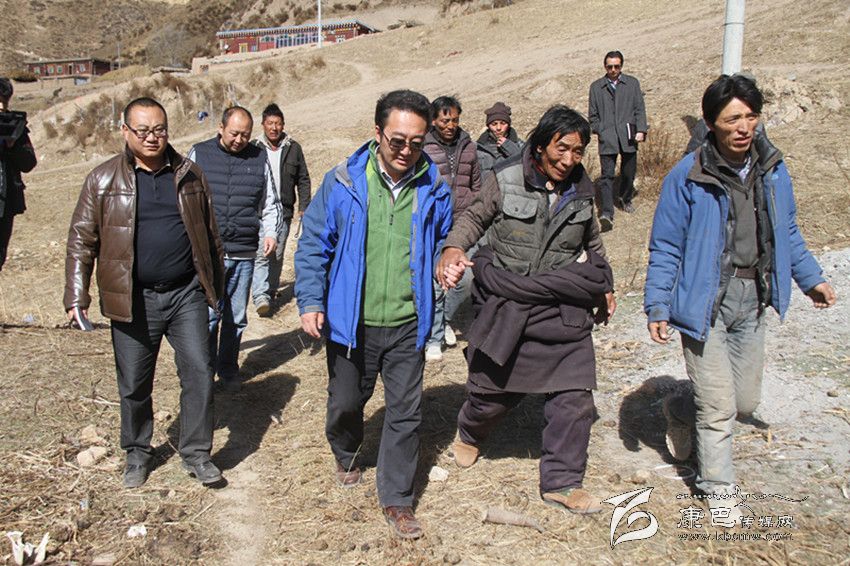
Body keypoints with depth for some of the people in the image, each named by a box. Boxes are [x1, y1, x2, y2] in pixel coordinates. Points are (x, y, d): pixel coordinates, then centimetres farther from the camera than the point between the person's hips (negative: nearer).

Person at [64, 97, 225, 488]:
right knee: (134, 384, 10)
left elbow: (209, 233, 13)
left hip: (187, 295, 1)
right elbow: (82, 240, 0)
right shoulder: (103, 180, -1)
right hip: (133, 300, -1)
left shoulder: (189, 175, 5)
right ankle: (137, 453, 31)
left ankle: (196, 454, 15)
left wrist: (216, 285, 15)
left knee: (198, 373, -1)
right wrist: (77, 296, -5)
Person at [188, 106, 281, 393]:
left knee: (236, 317, 9)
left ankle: (228, 372, 24)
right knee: (208, 315, -4)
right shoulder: (199, 154, 4)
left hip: (244, 254, 2)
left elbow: (270, 204, 16)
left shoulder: (259, 158, 8)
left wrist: (271, 232, 1)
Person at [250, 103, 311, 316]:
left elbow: (303, 180, 11)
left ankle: (270, 292, 23)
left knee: (277, 255, 9)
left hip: (283, 211, 2)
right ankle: (260, 296, -16)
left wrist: (303, 208, 4)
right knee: (261, 254, -12)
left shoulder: (293, 148, 7)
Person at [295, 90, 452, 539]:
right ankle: (346, 455, 52)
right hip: (351, 324, 0)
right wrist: (310, 302, -10)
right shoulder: (342, 183, -8)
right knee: (345, 403, 18)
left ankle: (396, 500, 26)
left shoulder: (434, 190, -3)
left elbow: (442, 246, 13)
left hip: (406, 326, 1)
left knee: (405, 413, 8)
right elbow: (314, 245, -3)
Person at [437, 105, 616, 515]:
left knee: (574, 395, -1)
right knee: (492, 388, 10)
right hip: (503, 308, -3)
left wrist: (604, 287, 23)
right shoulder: (506, 180, -7)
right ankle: (470, 434, 46)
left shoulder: (581, 190, 6)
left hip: (561, 310, 3)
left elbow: (592, 243, 21)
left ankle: (561, 482, 15)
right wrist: (454, 247, -19)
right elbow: (475, 218, 1)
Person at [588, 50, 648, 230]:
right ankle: (607, 213, -16)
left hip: (628, 137, 1)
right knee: (607, 175, -11)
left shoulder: (632, 83, 10)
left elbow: (639, 109, 6)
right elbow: (592, 115, 14)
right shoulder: (596, 87, 11)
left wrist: (641, 130, -6)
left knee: (628, 173, 10)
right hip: (607, 139, -1)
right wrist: (599, 132, 3)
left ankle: (625, 198, 37)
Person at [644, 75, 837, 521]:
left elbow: (786, 231, 18)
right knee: (719, 406, 0)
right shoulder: (688, 177, -13)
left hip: (751, 302, 6)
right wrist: (658, 307, -12)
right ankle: (717, 486, 23)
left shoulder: (772, 168, 3)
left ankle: (680, 412, 43)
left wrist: (810, 278, 20)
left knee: (746, 400, 14)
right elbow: (665, 249, -8)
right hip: (704, 303, -5)